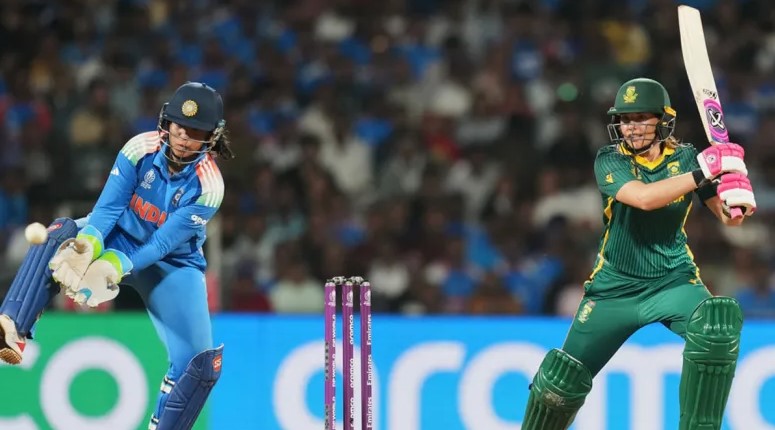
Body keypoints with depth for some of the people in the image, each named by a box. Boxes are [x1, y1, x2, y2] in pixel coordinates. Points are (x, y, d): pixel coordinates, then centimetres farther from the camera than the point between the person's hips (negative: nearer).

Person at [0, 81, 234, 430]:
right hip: (119, 239, 1)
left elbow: (164, 242, -28)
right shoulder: (141, 149, -18)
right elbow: (108, 207, -22)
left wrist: (114, 267, -42)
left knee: (200, 363, -15)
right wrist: (88, 244, -43)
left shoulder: (208, 185, -23)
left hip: (173, 265, 0)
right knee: (60, 234, -31)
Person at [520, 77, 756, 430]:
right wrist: (703, 172, -34)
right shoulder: (610, 160, -9)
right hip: (614, 287, 0)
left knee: (718, 326, -30)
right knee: (563, 377, -2)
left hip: (673, 281, 0)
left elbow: (728, 218, -6)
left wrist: (736, 196, -30)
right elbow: (643, 197, -29)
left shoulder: (685, 158, -3)